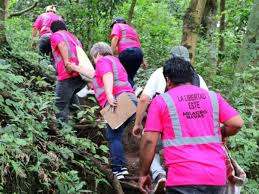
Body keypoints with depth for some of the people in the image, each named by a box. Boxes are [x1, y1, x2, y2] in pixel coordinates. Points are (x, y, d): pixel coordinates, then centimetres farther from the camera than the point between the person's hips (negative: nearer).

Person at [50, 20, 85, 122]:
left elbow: (62, 45, -11)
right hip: (83, 75, 7)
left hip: (68, 75, -7)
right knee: (70, 95, 33)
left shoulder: (55, 35, 12)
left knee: (61, 105, -6)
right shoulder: (74, 37, 32)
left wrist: (66, 63, -22)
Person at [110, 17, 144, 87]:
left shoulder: (117, 26, 17)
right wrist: (142, 61, 33)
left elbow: (115, 38, -3)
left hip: (126, 52, -7)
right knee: (130, 77, 13)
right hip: (139, 52, 7)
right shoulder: (132, 29, 36)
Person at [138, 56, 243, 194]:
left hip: (184, 178, -4)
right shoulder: (213, 96, 12)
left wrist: (144, 173, 7)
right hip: (217, 176, 4)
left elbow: (149, 140, -2)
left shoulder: (161, 101, 3)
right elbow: (236, 123, 4)